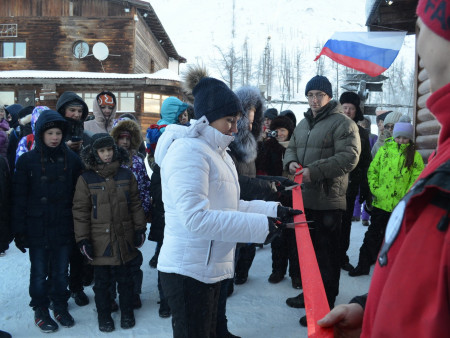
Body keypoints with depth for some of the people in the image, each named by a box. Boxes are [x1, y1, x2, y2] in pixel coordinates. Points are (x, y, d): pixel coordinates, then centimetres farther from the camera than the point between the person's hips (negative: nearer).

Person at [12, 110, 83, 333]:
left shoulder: (72, 159, 0)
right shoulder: (27, 160, -5)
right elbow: (19, 198, -4)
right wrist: (19, 231, -6)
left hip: (63, 228, 2)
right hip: (37, 228, -1)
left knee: (61, 271, 13)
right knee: (39, 273, 11)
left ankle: (60, 306, 32)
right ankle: (40, 310, 28)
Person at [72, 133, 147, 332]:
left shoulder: (126, 175, 1)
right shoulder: (86, 179, -5)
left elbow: (135, 204, 7)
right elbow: (80, 211, -5)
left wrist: (140, 228, 5)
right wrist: (82, 239, -7)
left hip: (124, 239, 2)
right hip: (100, 240, -2)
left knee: (125, 278, 15)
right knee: (102, 281, 11)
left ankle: (127, 313, 33)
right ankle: (104, 316, 29)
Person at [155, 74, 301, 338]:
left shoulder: (218, 152, 15)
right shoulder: (188, 150, -17)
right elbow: (195, 217, -26)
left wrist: (274, 210, 6)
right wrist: (260, 226, -24)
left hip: (211, 268, 10)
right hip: (189, 271, -10)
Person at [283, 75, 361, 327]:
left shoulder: (342, 123, -9)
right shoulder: (303, 124, 17)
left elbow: (349, 157, -18)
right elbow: (291, 148, 21)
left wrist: (315, 171, -23)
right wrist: (291, 162, -3)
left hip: (328, 201, -8)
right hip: (304, 198, 8)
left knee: (327, 254, 1)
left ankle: (326, 305, 12)